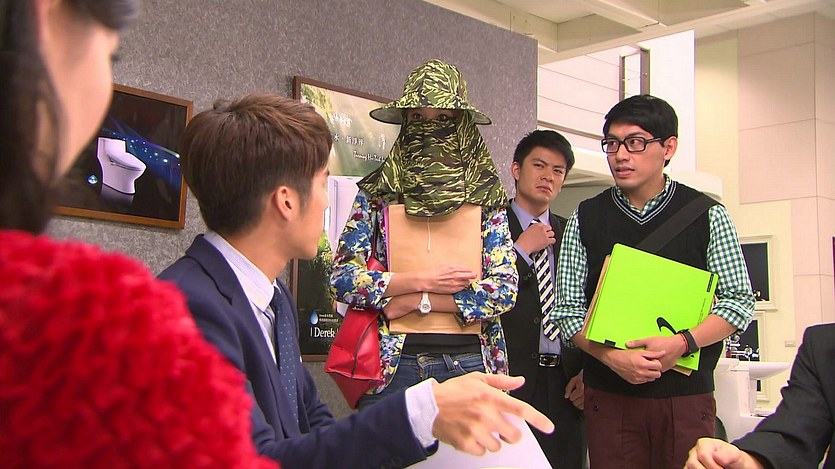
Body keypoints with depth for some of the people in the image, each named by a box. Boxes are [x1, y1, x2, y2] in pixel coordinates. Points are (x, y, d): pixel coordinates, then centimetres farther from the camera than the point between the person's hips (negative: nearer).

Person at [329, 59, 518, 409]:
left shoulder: (486, 196, 4)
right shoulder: (376, 193, 3)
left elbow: (504, 289, -4)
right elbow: (341, 278, -4)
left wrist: (414, 301, -10)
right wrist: (422, 280, -12)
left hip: (467, 363, 1)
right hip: (392, 364, 0)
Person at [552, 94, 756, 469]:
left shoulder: (708, 216, 2)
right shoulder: (585, 220, 4)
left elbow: (738, 300, 0)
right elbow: (569, 308, 2)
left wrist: (682, 342, -16)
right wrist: (611, 356, -15)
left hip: (687, 394, 0)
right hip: (609, 393, 1)